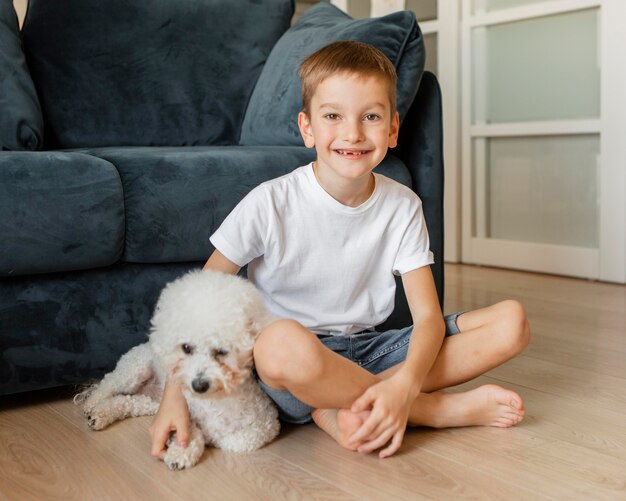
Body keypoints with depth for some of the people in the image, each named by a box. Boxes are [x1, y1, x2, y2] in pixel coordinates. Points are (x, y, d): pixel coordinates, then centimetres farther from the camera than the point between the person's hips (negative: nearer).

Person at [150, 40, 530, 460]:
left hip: (370, 352, 4)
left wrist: (404, 385, -29)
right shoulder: (271, 204, -11)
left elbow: (428, 315, -8)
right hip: (294, 363, -3)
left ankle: (342, 407, -21)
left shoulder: (402, 207, -3)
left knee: (512, 321, -13)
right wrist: (175, 395, -17)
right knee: (282, 340, -41)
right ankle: (449, 409, -20)